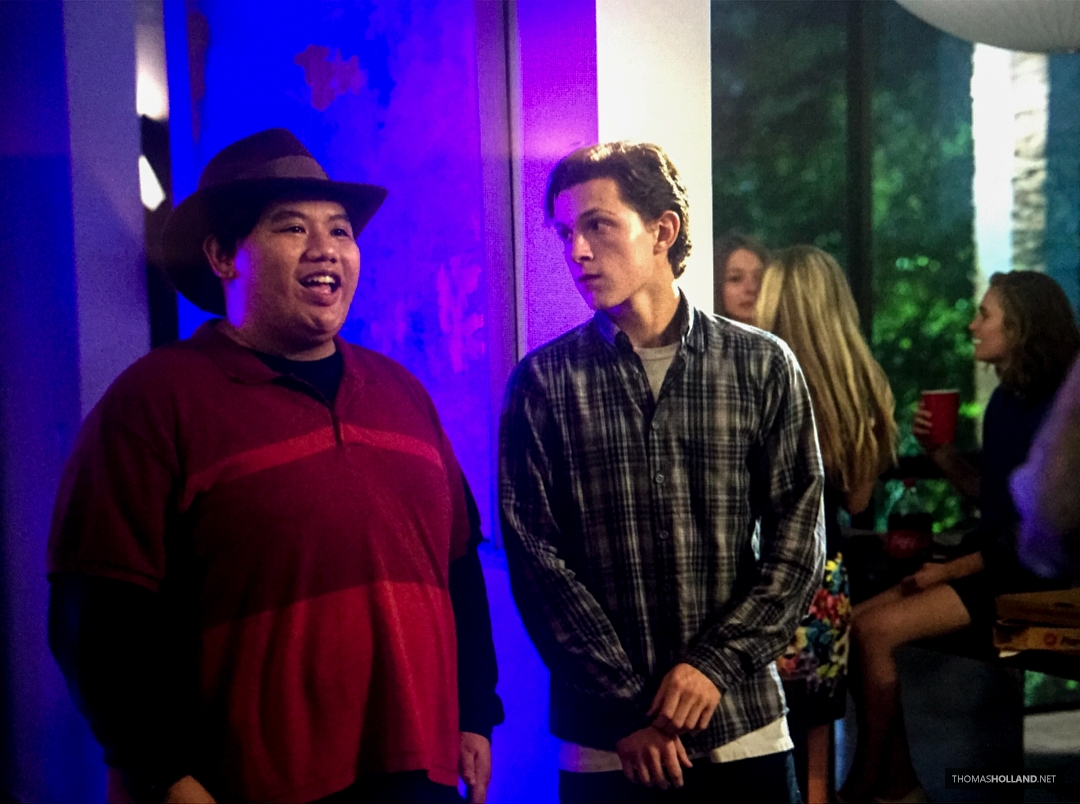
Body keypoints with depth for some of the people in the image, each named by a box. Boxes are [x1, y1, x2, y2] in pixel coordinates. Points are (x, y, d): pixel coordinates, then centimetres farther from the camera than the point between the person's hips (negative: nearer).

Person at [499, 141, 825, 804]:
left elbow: (798, 542, -1)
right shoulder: (544, 383, -2)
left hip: (744, 729, 1)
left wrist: (716, 663, -11)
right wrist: (628, 706, -10)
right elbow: (534, 555, -5)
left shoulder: (762, 366, 0)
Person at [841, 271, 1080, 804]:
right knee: (853, 622, -4)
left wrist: (952, 570, -14)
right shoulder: (1006, 401, 10)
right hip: (990, 558, 9)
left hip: (1025, 578, -9)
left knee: (875, 631, -18)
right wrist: (938, 452, 3)